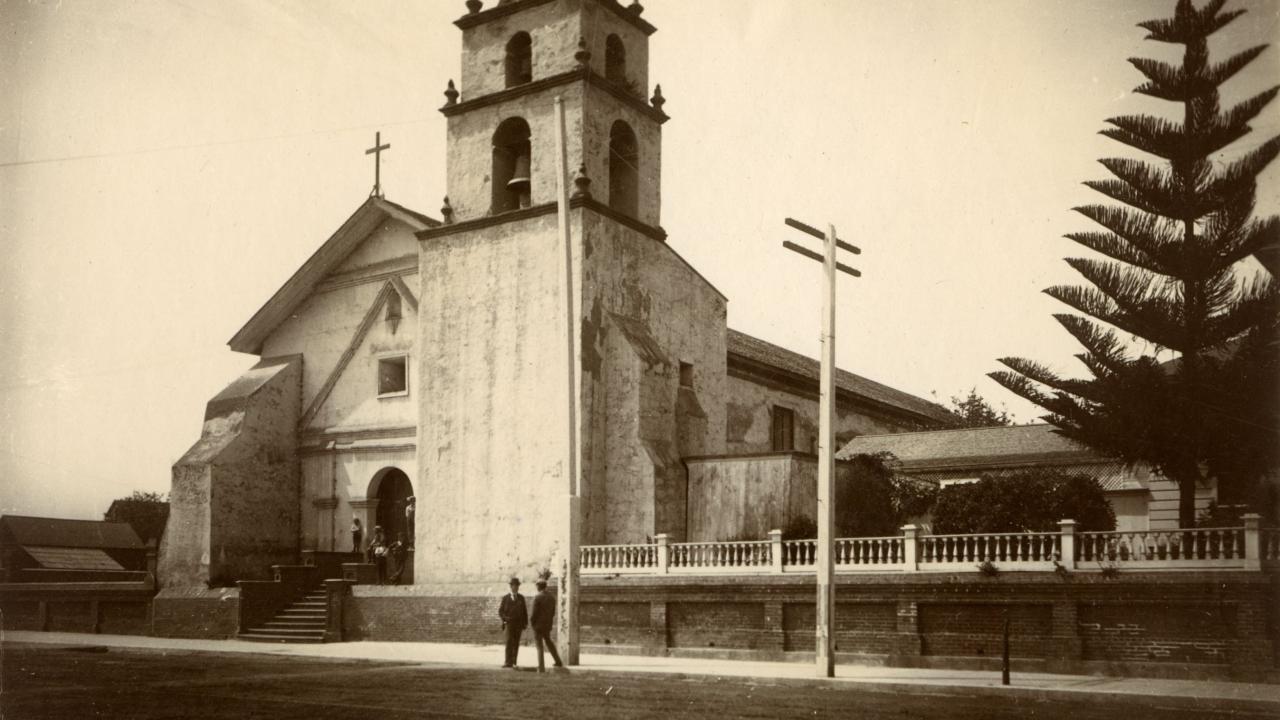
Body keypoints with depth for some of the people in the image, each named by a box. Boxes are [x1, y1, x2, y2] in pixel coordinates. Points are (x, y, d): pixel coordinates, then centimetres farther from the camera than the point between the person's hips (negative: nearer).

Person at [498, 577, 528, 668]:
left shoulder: (521, 598, 10)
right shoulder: (505, 598, 4)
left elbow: (525, 612, 11)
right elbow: (500, 611, 5)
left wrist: (525, 625, 5)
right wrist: (505, 618, -13)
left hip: (519, 624, 2)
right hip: (509, 623, -2)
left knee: (516, 643, 1)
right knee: (509, 642, -14)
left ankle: (513, 662, 4)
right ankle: (507, 662, -17)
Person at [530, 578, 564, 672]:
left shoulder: (537, 597, -17)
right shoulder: (551, 597, 4)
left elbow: (534, 613, -17)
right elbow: (553, 612, 8)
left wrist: (531, 622, -2)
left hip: (538, 625, -6)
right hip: (548, 625, 6)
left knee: (539, 646, 1)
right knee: (548, 641, 25)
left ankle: (541, 668, 1)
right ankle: (558, 662, 28)